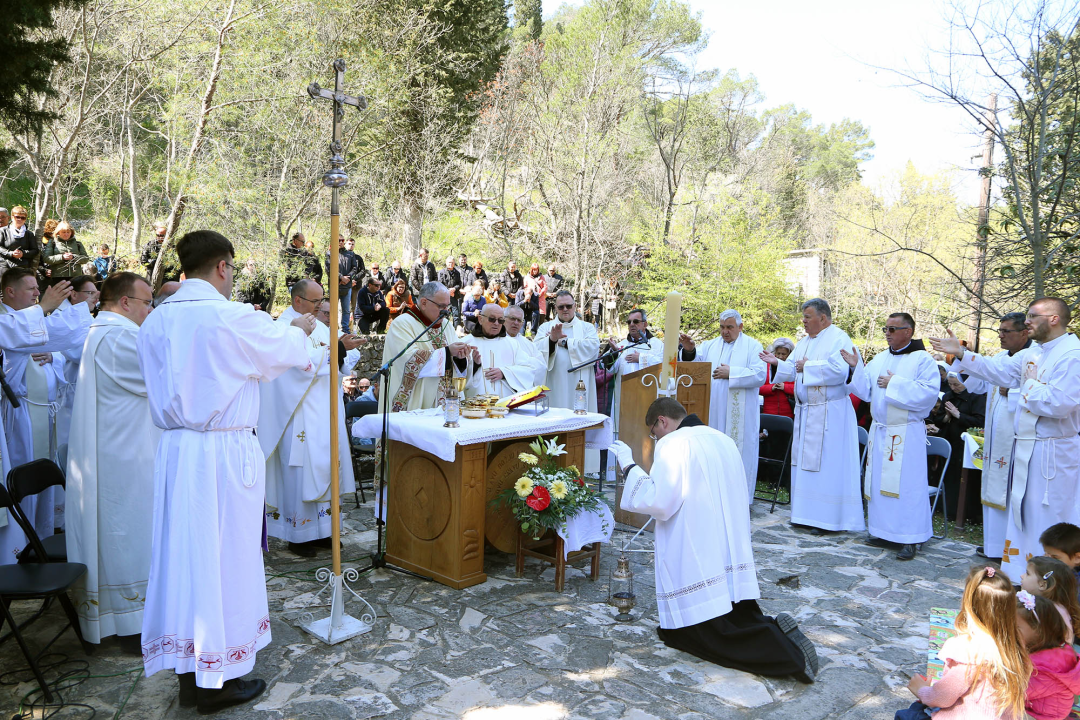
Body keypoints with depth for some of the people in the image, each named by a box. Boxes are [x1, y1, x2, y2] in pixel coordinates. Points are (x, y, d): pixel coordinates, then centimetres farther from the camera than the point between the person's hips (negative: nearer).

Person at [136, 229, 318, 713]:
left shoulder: (156, 321, 4)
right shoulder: (234, 318, -15)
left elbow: (157, 384, 15)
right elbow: (285, 349, 2)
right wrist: (299, 329, 25)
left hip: (174, 453, 7)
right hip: (224, 454, -6)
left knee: (183, 554, 14)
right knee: (225, 559, 5)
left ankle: (189, 674, 27)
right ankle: (217, 680, 18)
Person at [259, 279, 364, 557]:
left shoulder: (318, 326, 15)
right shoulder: (285, 327, -10)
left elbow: (342, 365, 14)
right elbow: (305, 363, -22)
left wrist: (348, 347, -4)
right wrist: (338, 348, -21)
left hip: (325, 412, 8)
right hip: (301, 416, -8)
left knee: (325, 467, 10)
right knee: (301, 469, -4)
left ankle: (321, 529, 20)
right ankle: (298, 535, 6)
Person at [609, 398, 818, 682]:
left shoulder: (673, 444, -11)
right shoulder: (723, 439, 14)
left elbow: (657, 501, -18)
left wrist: (629, 467, -6)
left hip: (699, 568, -8)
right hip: (734, 561, 8)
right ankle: (775, 631, -9)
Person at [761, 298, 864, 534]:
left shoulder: (838, 339, -10)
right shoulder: (805, 342, 16)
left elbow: (839, 370, -24)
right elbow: (793, 371, 17)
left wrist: (808, 366, -16)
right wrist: (777, 362, -1)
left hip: (829, 414, -9)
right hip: (805, 411, 9)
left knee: (826, 464, -6)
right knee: (804, 461, 10)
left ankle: (828, 518, 0)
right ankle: (807, 513, 19)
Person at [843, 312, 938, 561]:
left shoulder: (922, 360, -5)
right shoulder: (879, 359, 13)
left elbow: (928, 393, -17)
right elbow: (866, 392, 11)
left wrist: (895, 383, -16)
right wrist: (857, 367, -1)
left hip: (907, 434, -6)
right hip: (880, 431, 6)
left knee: (907, 484, -5)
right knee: (879, 482, 9)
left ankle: (910, 539, 3)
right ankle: (885, 533, 19)